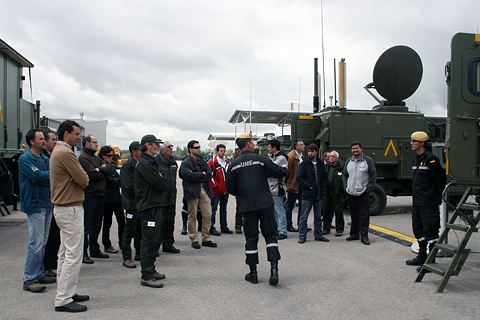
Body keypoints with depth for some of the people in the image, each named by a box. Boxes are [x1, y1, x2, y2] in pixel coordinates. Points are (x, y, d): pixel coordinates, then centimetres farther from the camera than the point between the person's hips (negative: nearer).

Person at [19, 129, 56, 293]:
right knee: (36, 243, -8)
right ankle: (29, 280, 0)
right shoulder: (25, 159, -7)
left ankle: (39, 274, 22)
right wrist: (50, 174, -4)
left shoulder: (45, 159, 15)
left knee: (43, 242, 13)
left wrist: (42, 178, -13)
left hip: (47, 204, 8)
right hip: (35, 205, -7)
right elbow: (38, 175, -20)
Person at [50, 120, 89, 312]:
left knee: (65, 254, 16)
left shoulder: (58, 151, 16)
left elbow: (81, 179, 12)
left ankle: (67, 292, 26)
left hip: (63, 208, 11)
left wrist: (77, 178, -9)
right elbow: (84, 180, -19)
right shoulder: (65, 153, -17)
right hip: (71, 210, -11)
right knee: (73, 256, -6)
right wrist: (79, 179, 1)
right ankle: (63, 300, 0)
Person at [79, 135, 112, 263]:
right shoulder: (83, 157, -9)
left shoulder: (96, 158, 18)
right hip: (89, 196, -8)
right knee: (86, 227, -3)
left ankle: (94, 250, 26)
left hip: (100, 195, 9)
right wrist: (103, 173, -1)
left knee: (97, 225, 15)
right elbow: (93, 175, -19)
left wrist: (100, 170, -11)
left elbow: (109, 170, 7)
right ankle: (83, 254, 5)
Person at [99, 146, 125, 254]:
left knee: (121, 220, 6)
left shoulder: (111, 166, 18)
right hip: (108, 198, -7)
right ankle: (107, 246, 14)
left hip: (117, 197, 7)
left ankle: (122, 243, 17)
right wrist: (118, 181, -3)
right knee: (107, 223, 3)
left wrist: (116, 182, -10)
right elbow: (109, 181, -14)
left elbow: (119, 178, 10)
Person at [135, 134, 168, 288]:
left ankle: (151, 271, 27)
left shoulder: (150, 162, 19)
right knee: (149, 241, -5)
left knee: (154, 240, 17)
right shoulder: (145, 164, -16)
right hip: (150, 208, -11)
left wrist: (161, 179, -2)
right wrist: (163, 178, -2)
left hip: (155, 206, 11)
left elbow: (161, 183, 18)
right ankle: (146, 276, 2)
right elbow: (161, 185, -21)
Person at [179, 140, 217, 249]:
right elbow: (189, 175, -17)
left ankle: (206, 239, 13)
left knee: (208, 215, 2)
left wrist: (197, 177, -10)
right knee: (192, 216, 1)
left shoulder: (203, 161, 17)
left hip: (204, 190, 5)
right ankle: (194, 239, 13)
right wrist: (202, 174, -5)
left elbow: (209, 174, 3)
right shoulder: (185, 163, 0)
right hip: (192, 191, -5)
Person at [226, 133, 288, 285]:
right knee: (270, 235, 6)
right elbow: (278, 172, -3)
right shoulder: (259, 159, -4)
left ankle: (253, 273, 15)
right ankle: (274, 270, -3)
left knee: (251, 239, 10)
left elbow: (231, 189, 7)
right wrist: (285, 168, 19)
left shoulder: (234, 165, 4)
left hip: (247, 206, 2)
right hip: (266, 204, -2)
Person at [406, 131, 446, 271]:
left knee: (430, 231, -3)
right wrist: (415, 195, 16)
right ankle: (422, 256, 30)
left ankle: (431, 261, 5)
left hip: (428, 203, -10)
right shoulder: (416, 160, 14)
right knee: (418, 229, 17)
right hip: (417, 202, 10)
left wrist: (436, 196, -6)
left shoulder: (431, 159, -14)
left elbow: (440, 179, -13)